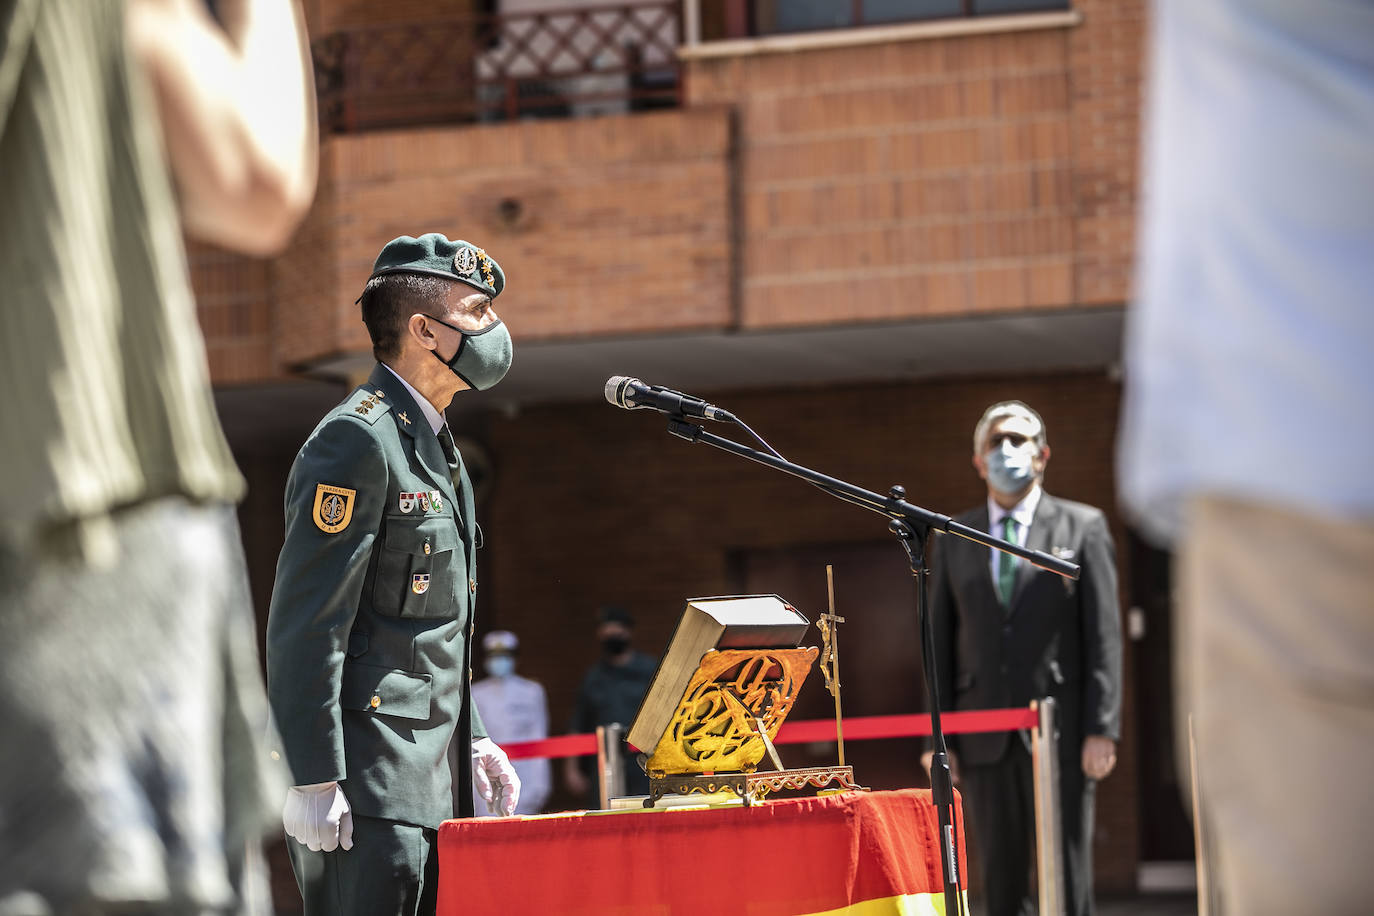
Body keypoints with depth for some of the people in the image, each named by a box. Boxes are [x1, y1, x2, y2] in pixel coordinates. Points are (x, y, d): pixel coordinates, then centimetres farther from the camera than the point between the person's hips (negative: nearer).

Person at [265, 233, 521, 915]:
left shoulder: (433, 447, 20)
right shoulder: (357, 438, -12)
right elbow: (304, 624, -18)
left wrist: (471, 737, 20)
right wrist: (312, 780, -21)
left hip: (432, 781, 10)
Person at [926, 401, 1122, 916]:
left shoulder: (1082, 528, 6)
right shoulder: (956, 540, 14)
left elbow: (1104, 635, 0)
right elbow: (941, 642, 11)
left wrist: (1102, 729, -9)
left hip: (1059, 734, -3)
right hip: (984, 735, 3)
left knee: (1067, 874, -5)